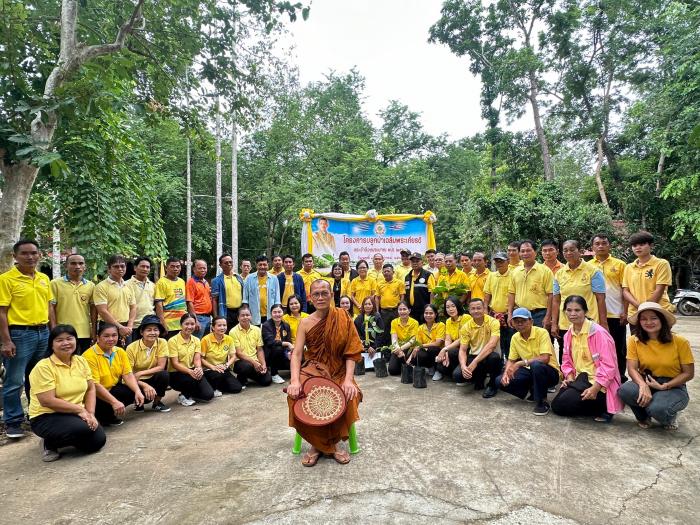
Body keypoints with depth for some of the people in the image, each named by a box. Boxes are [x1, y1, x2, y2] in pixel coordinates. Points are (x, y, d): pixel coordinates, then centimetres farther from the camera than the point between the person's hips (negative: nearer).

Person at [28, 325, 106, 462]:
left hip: (75, 414, 6)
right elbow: (47, 401, -21)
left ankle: (61, 439, 15)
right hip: (46, 416, -6)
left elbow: (91, 389, 6)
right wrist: (80, 409, -18)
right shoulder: (43, 367, -16)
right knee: (83, 429, -32)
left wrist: (90, 413, -9)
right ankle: (49, 443, -1)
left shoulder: (81, 361, 3)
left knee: (98, 440, -13)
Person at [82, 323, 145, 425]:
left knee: (135, 392, -17)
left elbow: (128, 375, -4)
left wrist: (138, 391, -22)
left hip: (114, 390, 7)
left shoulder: (120, 352, 2)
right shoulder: (90, 356, -19)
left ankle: (110, 416, 5)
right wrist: (114, 402, -31)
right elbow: (94, 385, -23)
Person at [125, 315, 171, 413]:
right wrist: (144, 385, -28)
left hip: (153, 379, 1)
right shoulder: (132, 348, -14)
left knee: (164, 374, -30)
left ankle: (157, 402, -2)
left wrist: (140, 373, -23)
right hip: (138, 382, -1)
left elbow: (161, 367, -12)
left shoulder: (162, 343, -11)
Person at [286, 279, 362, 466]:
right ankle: (316, 443, -3)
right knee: (298, 397, -28)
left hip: (338, 371, 0)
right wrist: (295, 381, -23)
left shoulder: (342, 319, -3)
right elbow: (297, 354, -6)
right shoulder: (305, 323, 0)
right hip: (312, 370, 1)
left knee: (348, 397, -30)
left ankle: (334, 441, -1)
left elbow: (351, 352, -7)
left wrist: (348, 379, -21)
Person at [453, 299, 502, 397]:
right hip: (474, 356, 3)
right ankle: (480, 378, 13)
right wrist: (463, 366, -28)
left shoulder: (493, 322, -15)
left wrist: (475, 362, -35)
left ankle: (493, 385, -8)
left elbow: (492, 345, -28)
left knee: (494, 357, -38)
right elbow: (462, 350, -6)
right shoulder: (466, 327, -4)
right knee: (457, 375, -21)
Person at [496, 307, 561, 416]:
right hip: (530, 371, 6)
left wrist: (520, 363, -31)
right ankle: (534, 392, 8)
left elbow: (545, 359, -29)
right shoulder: (515, 338, 0)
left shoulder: (542, 333, -18)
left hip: (550, 372, -6)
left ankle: (542, 402, -18)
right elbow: (511, 360, 5)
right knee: (500, 381, -11)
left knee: (536, 365, -41)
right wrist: (506, 373, -16)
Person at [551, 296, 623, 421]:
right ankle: (593, 406, 10)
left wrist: (595, 388, -25)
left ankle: (602, 408, 3)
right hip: (580, 379, 7)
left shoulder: (598, 332, -17)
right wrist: (569, 378, -7)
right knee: (556, 406, -6)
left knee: (564, 404, -21)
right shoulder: (568, 334, 6)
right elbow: (567, 361, 11)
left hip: (599, 384, -7)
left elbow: (608, 365, -20)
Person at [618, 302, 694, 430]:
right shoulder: (634, 341, -7)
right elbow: (632, 369, -11)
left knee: (658, 409, -34)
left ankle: (670, 416, 7)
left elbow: (688, 373, -6)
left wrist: (664, 386, -18)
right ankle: (644, 416, 3)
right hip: (647, 382, 2)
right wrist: (643, 386, -31)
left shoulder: (679, 342, -11)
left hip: (673, 387, -2)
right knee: (625, 391, -32)